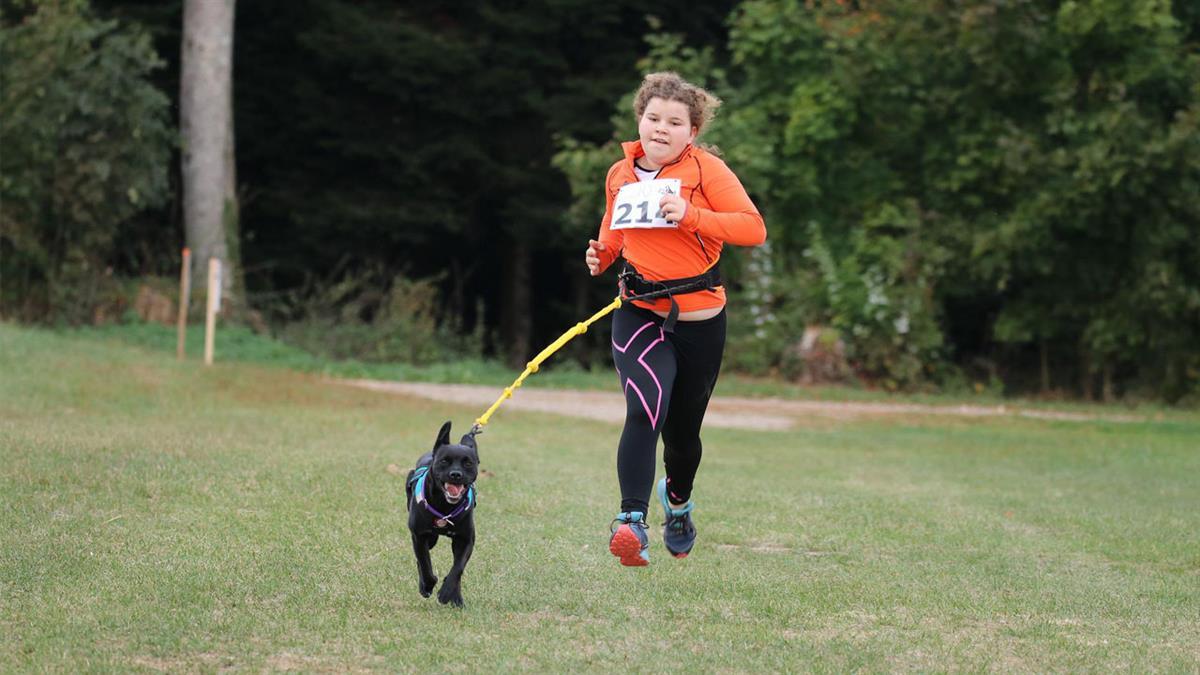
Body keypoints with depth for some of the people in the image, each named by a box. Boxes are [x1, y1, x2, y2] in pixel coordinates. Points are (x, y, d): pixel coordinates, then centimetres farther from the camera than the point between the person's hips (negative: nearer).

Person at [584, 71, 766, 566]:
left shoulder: (705, 169, -7)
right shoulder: (620, 175, 6)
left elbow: (754, 228, -17)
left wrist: (690, 215, -28)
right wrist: (602, 255, 1)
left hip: (700, 320, -1)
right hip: (639, 315, 1)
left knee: (682, 431, 15)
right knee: (646, 410, -26)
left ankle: (677, 500, 48)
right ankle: (631, 523, -34)